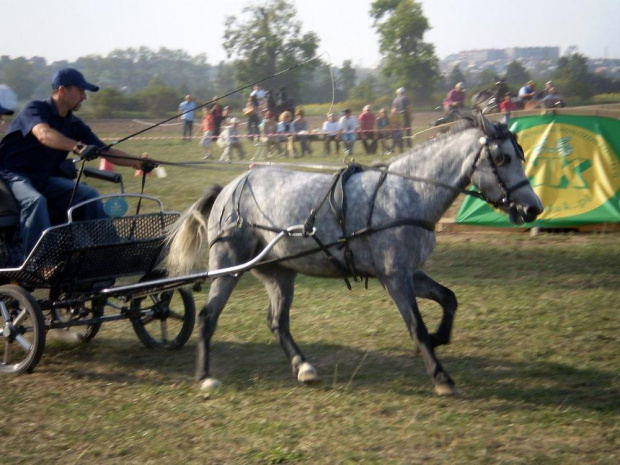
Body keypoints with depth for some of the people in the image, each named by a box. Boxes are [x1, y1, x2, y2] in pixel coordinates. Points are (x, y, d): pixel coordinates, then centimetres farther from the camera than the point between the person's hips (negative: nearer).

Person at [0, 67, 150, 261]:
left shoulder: (74, 124, 8)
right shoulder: (36, 109, -13)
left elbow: (105, 151, 8)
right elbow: (44, 135, -35)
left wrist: (136, 163, -7)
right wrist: (78, 147, -52)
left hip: (46, 179, 7)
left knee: (88, 195, -13)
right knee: (35, 201, -36)